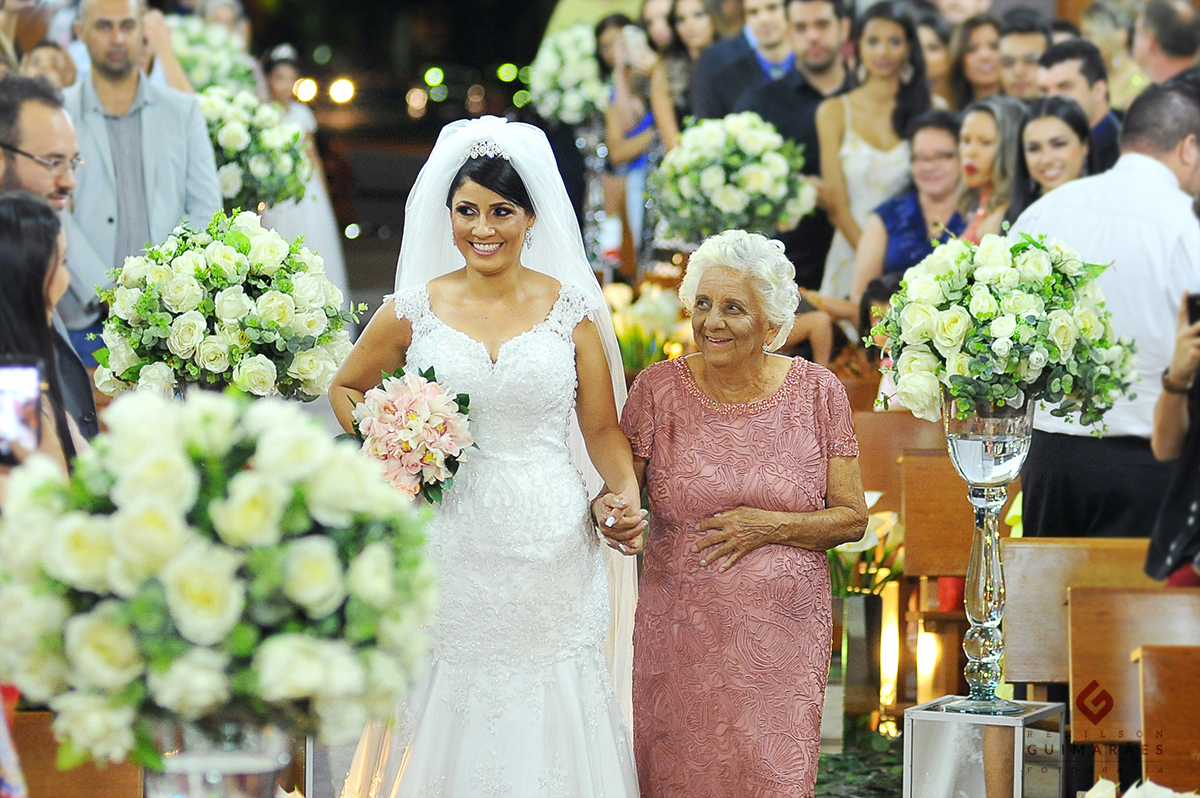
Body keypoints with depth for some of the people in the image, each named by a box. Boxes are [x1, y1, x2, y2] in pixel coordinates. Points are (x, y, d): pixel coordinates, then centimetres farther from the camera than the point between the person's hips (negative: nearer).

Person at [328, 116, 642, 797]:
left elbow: (602, 428, 7)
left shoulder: (571, 310, 3)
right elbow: (346, 389, 18)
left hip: (551, 553, 0)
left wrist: (629, 494, -11)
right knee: (452, 708, 2)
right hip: (450, 553, 0)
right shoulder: (413, 312, 3)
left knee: (547, 716, 1)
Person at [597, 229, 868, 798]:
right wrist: (606, 510, -17)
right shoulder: (657, 389, -1)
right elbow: (620, 490, 5)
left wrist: (770, 526, -12)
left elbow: (851, 517, 3)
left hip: (783, 638, 0)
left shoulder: (818, 392, 0)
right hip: (681, 635, 0)